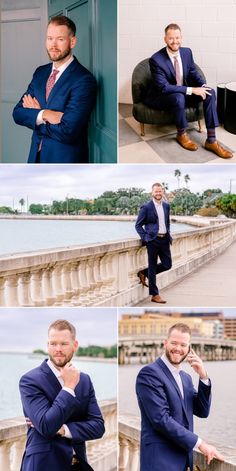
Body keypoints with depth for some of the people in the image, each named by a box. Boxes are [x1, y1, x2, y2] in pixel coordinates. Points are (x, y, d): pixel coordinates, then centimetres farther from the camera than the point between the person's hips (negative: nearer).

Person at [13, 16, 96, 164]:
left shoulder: (84, 80, -17)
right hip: (37, 156, 6)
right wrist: (43, 114, -19)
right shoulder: (40, 72, 6)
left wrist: (33, 114, -10)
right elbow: (18, 113, 0)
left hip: (65, 159, -6)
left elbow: (67, 131, -24)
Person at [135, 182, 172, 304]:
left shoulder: (166, 206, 11)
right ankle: (154, 295, 7)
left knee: (167, 264, 5)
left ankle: (144, 273, 25)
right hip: (153, 240, -6)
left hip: (164, 239, 6)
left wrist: (168, 235, 12)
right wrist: (145, 238, -10)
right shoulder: (146, 207, -6)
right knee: (152, 267, 1)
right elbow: (138, 225, -3)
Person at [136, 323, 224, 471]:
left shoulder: (186, 378, 13)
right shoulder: (149, 374, -12)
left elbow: (202, 411, 8)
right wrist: (199, 443, -16)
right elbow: (161, 419, -18)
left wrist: (203, 377, -4)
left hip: (183, 459, 7)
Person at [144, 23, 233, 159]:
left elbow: (194, 73, 10)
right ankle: (182, 134, -11)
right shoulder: (156, 60, -22)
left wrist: (203, 86, -13)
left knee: (210, 92, -16)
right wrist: (191, 90, -31)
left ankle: (211, 140, -20)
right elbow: (164, 87, -27)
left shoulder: (187, 52, -4)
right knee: (179, 97, -38)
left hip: (183, 93, 6)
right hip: (161, 97, -6)